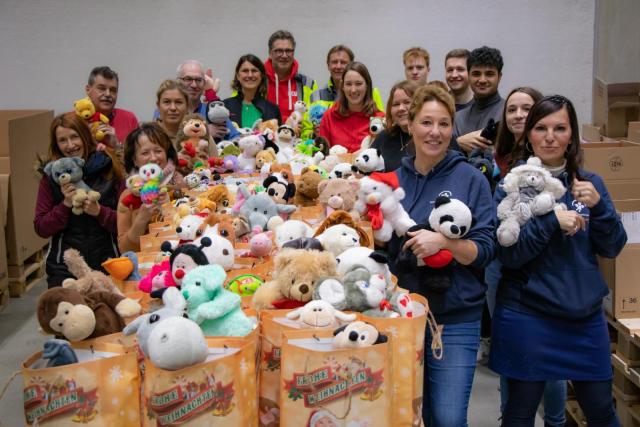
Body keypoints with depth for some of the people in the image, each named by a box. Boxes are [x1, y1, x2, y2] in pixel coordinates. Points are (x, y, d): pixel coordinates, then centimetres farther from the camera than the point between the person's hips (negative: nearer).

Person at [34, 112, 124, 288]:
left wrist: (99, 211, -17)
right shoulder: (51, 176, 2)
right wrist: (65, 204, -12)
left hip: (106, 264, 0)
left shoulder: (108, 169, 0)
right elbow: (40, 229, 1)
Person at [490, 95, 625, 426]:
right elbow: (507, 254, -12)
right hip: (527, 317, -3)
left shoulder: (590, 183, 5)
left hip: (585, 315, 3)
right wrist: (552, 220, -23)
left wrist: (597, 206, -15)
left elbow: (612, 248, 2)